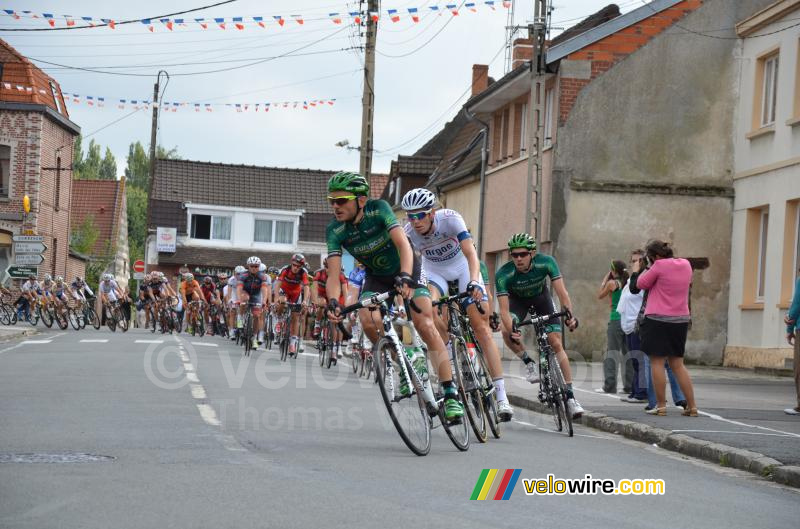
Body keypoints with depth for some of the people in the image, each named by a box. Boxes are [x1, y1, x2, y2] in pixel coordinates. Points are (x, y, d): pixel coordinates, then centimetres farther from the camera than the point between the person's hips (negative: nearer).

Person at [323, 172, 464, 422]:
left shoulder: (378, 209, -28)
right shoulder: (335, 230, -20)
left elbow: (403, 244, -39)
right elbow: (333, 274, -25)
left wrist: (405, 277, -55)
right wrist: (333, 302, -44)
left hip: (407, 269, -3)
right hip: (377, 276, 3)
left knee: (425, 324, -20)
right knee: (368, 321, -25)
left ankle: (451, 394, -18)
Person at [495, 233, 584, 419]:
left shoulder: (546, 263, -32)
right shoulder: (503, 274, -34)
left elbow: (561, 292, -35)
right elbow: (504, 309, -37)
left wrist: (569, 314, -53)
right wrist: (512, 331, -55)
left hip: (541, 297, 0)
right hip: (518, 299, 0)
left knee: (556, 343, -11)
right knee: (507, 332, -30)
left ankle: (570, 395, -8)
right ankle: (529, 363, -3)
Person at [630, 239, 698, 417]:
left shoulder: (659, 266, -12)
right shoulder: (686, 264, 8)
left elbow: (640, 285, -4)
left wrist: (638, 270, 13)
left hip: (657, 319, -6)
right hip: (681, 320, 7)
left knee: (656, 362, 2)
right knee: (677, 364, 12)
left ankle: (661, 406, 0)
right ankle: (692, 406, 8)